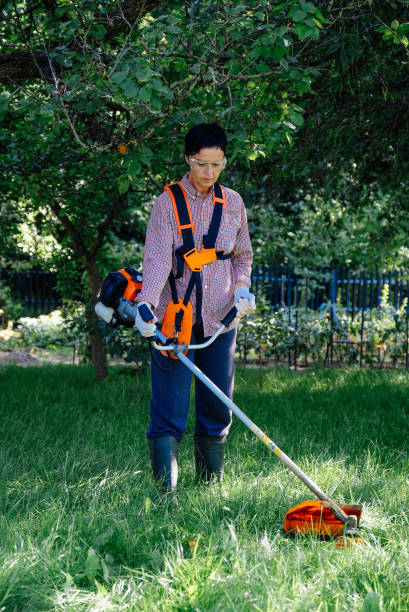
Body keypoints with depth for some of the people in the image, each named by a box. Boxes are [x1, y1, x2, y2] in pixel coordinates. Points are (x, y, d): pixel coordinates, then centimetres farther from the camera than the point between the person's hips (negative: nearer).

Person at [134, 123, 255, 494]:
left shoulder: (233, 203, 8)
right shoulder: (168, 203, -5)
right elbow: (157, 259, -16)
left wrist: (242, 287, 0)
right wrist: (146, 304, -31)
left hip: (220, 322, 4)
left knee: (217, 408, 10)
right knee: (169, 413, -8)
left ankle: (212, 485, 24)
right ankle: (166, 494, -8)